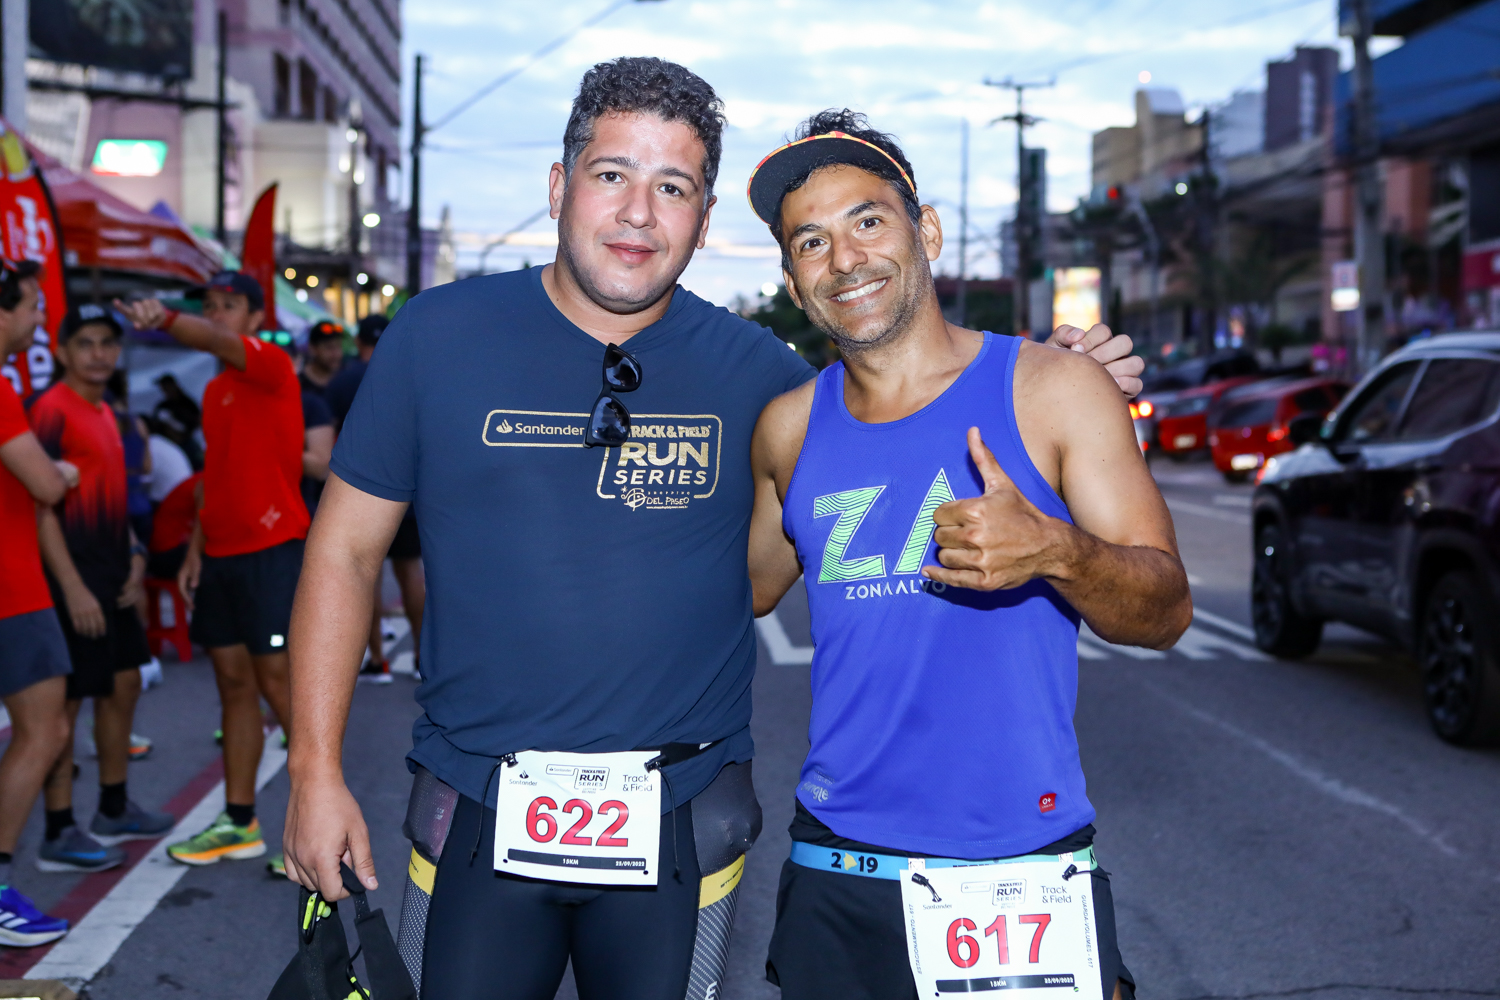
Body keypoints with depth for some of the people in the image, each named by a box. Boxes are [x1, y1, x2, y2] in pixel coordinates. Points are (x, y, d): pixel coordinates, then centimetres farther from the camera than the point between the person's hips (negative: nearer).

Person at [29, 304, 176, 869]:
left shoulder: (104, 413, 15)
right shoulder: (52, 410, -13)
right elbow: (40, 505, -18)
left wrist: (133, 555, 9)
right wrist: (72, 587, -21)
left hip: (113, 576, 9)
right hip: (76, 581, -9)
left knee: (123, 685, 16)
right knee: (66, 701, -3)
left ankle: (114, 811, 29)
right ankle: (59, 835, 5)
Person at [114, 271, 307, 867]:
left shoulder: (271, 365, -6)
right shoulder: (214, 391, 18)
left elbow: (220, 342, -29)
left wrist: (165, 319, -48)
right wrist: (195, 550, 14)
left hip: (271, 549, -8)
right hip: (221, 553, 8)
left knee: (278, 683, -8)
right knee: (234, 684, 10)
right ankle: (239, 823, 18)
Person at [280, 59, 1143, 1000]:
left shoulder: (758, 372, -2)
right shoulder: (440, 335, -2)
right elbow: (345, 549, 2)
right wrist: (317, 767, -2)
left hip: (680, 829, 1)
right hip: (478, 817, 0)